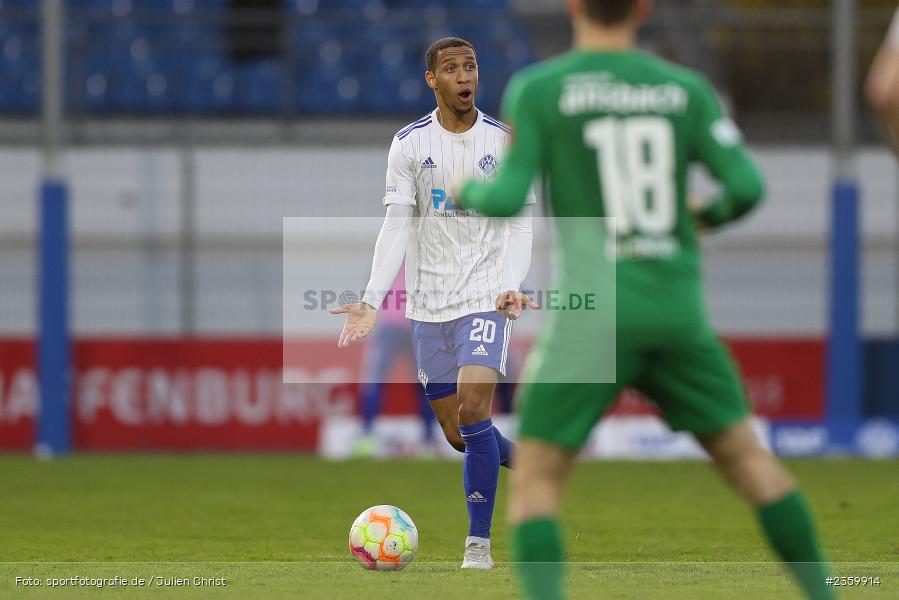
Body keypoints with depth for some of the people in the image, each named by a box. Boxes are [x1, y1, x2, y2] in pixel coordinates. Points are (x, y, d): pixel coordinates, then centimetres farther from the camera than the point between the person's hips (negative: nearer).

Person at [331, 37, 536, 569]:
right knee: (457, 434, 4)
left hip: (486, 298, -2)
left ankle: (479, 544, -12)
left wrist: (511, 286, -16)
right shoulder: (410, 144, 2)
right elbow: (397, 226, -1)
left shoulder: (503, 140, 0)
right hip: (429, 304, 2)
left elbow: (520, 223, 0)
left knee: (472, 409, -20)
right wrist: (373, 300, -12)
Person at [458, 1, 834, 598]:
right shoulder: (687, 89, 6)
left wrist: (469, 191, 15)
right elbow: (747, 186, -1)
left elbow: (507, 200, -8)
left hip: (594, 310, -3)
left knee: (536, 477, 2)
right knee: (744, 453, 18)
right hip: (679, 310, 3)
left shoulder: (537, 89, -3)